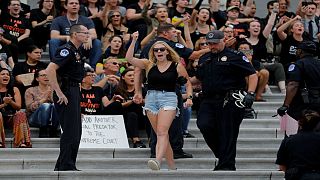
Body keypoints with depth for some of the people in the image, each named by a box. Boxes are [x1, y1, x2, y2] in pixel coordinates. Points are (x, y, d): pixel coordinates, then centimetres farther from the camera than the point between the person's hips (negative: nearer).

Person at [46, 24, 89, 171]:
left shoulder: (77, 52, 16)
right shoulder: (67, 50, -15)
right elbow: (50, 70, -26)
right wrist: (59, 93, -26)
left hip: (74, 92, 10)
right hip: (66, 95, -10)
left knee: (75, 132, 12)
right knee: (70, 131, -10)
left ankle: (61, 166, 16)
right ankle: (66, 166, -7)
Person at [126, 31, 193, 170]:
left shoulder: (176, 66, 4)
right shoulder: (149, 64, 8)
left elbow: (188, 83, 13)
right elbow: (129, 58, 0)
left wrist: (189, 98, -1)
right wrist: (134, 41, -6)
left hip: (169, 99, -3)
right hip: (151, 99, 3)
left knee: (162, 132, -20)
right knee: (161, 135, 4)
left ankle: (158, 161, -36)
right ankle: (172, 166, 12)